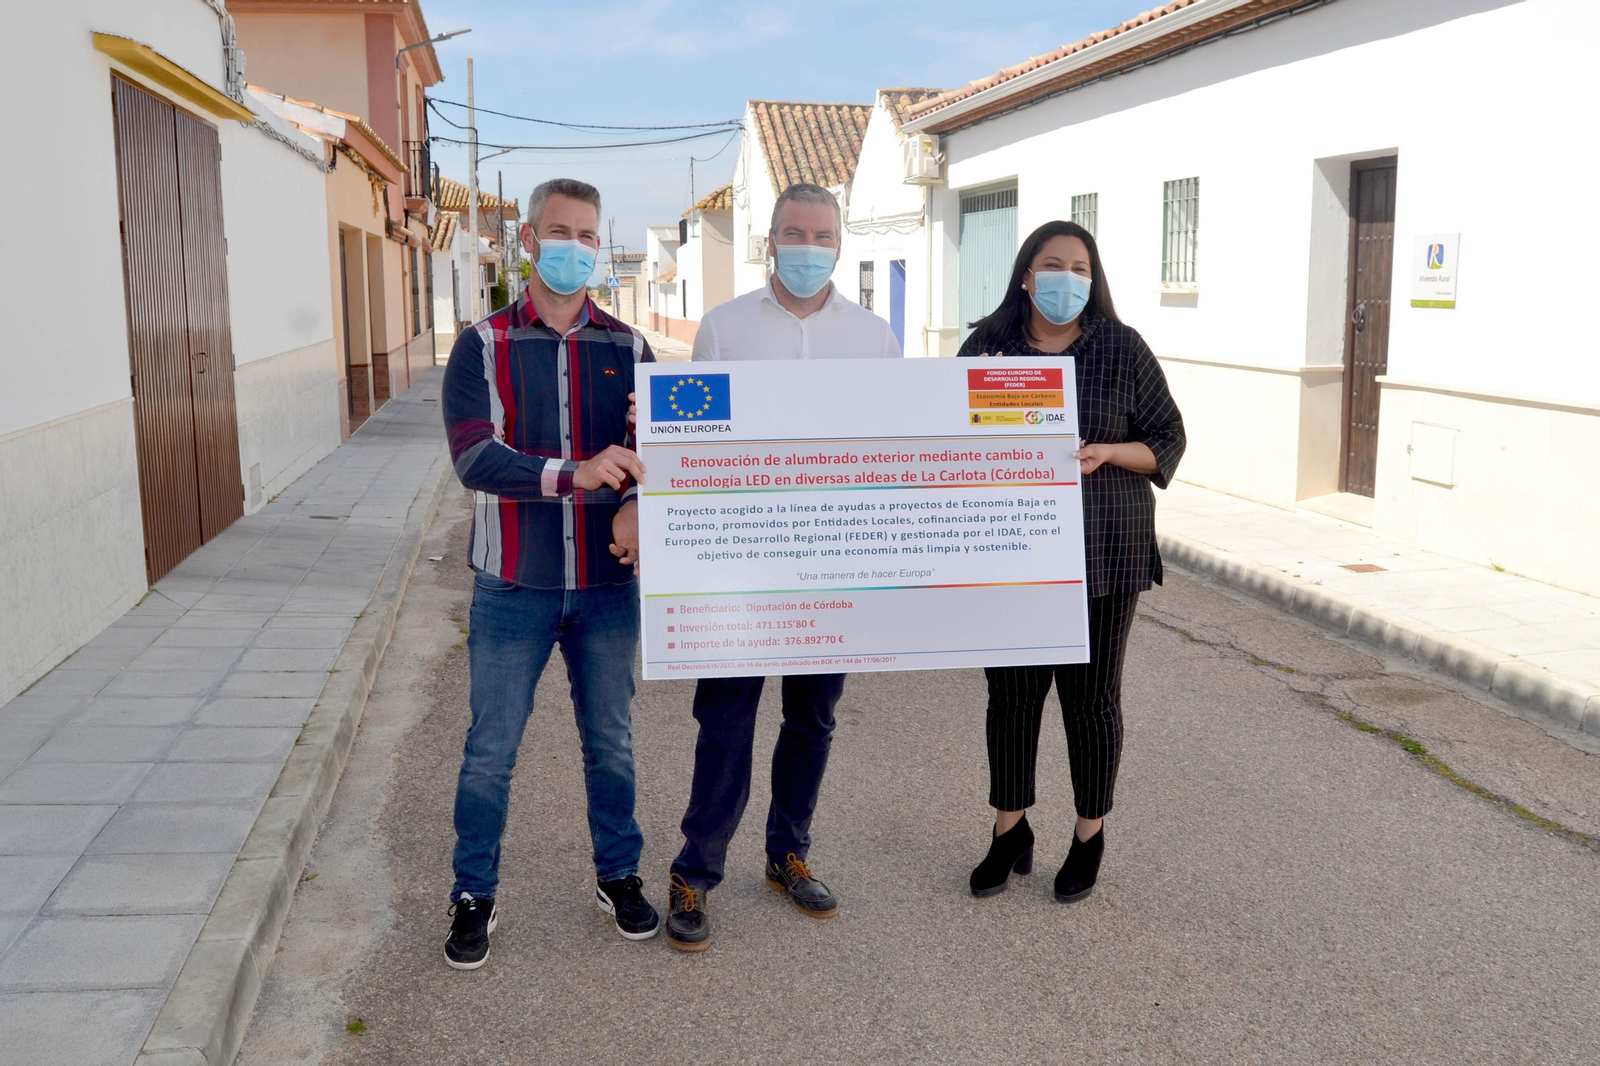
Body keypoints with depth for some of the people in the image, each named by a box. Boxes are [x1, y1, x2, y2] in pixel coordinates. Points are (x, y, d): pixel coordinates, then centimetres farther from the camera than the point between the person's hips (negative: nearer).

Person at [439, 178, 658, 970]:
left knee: (611, 740, 15)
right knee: (491, 749, 7)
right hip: (513, 584, -2)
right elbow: (474, 458, -17)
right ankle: (474, 897, 24)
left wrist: (634, 506, -23)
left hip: (607, 583, 2)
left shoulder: (627, 350, 4)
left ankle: (618, 875, 34)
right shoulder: (483, 347, -3)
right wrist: (575, 474, -33)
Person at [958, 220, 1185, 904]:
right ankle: (1010, 833, 26)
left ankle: (1090, 838, 25)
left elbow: (1166, 440, 3)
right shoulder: (986, 346, 5)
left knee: (1090, 697, 7)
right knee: (1011, 694, 8)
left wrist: (1107, 452, -16)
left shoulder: (1122, 349, 0)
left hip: (1100, 553, -2)